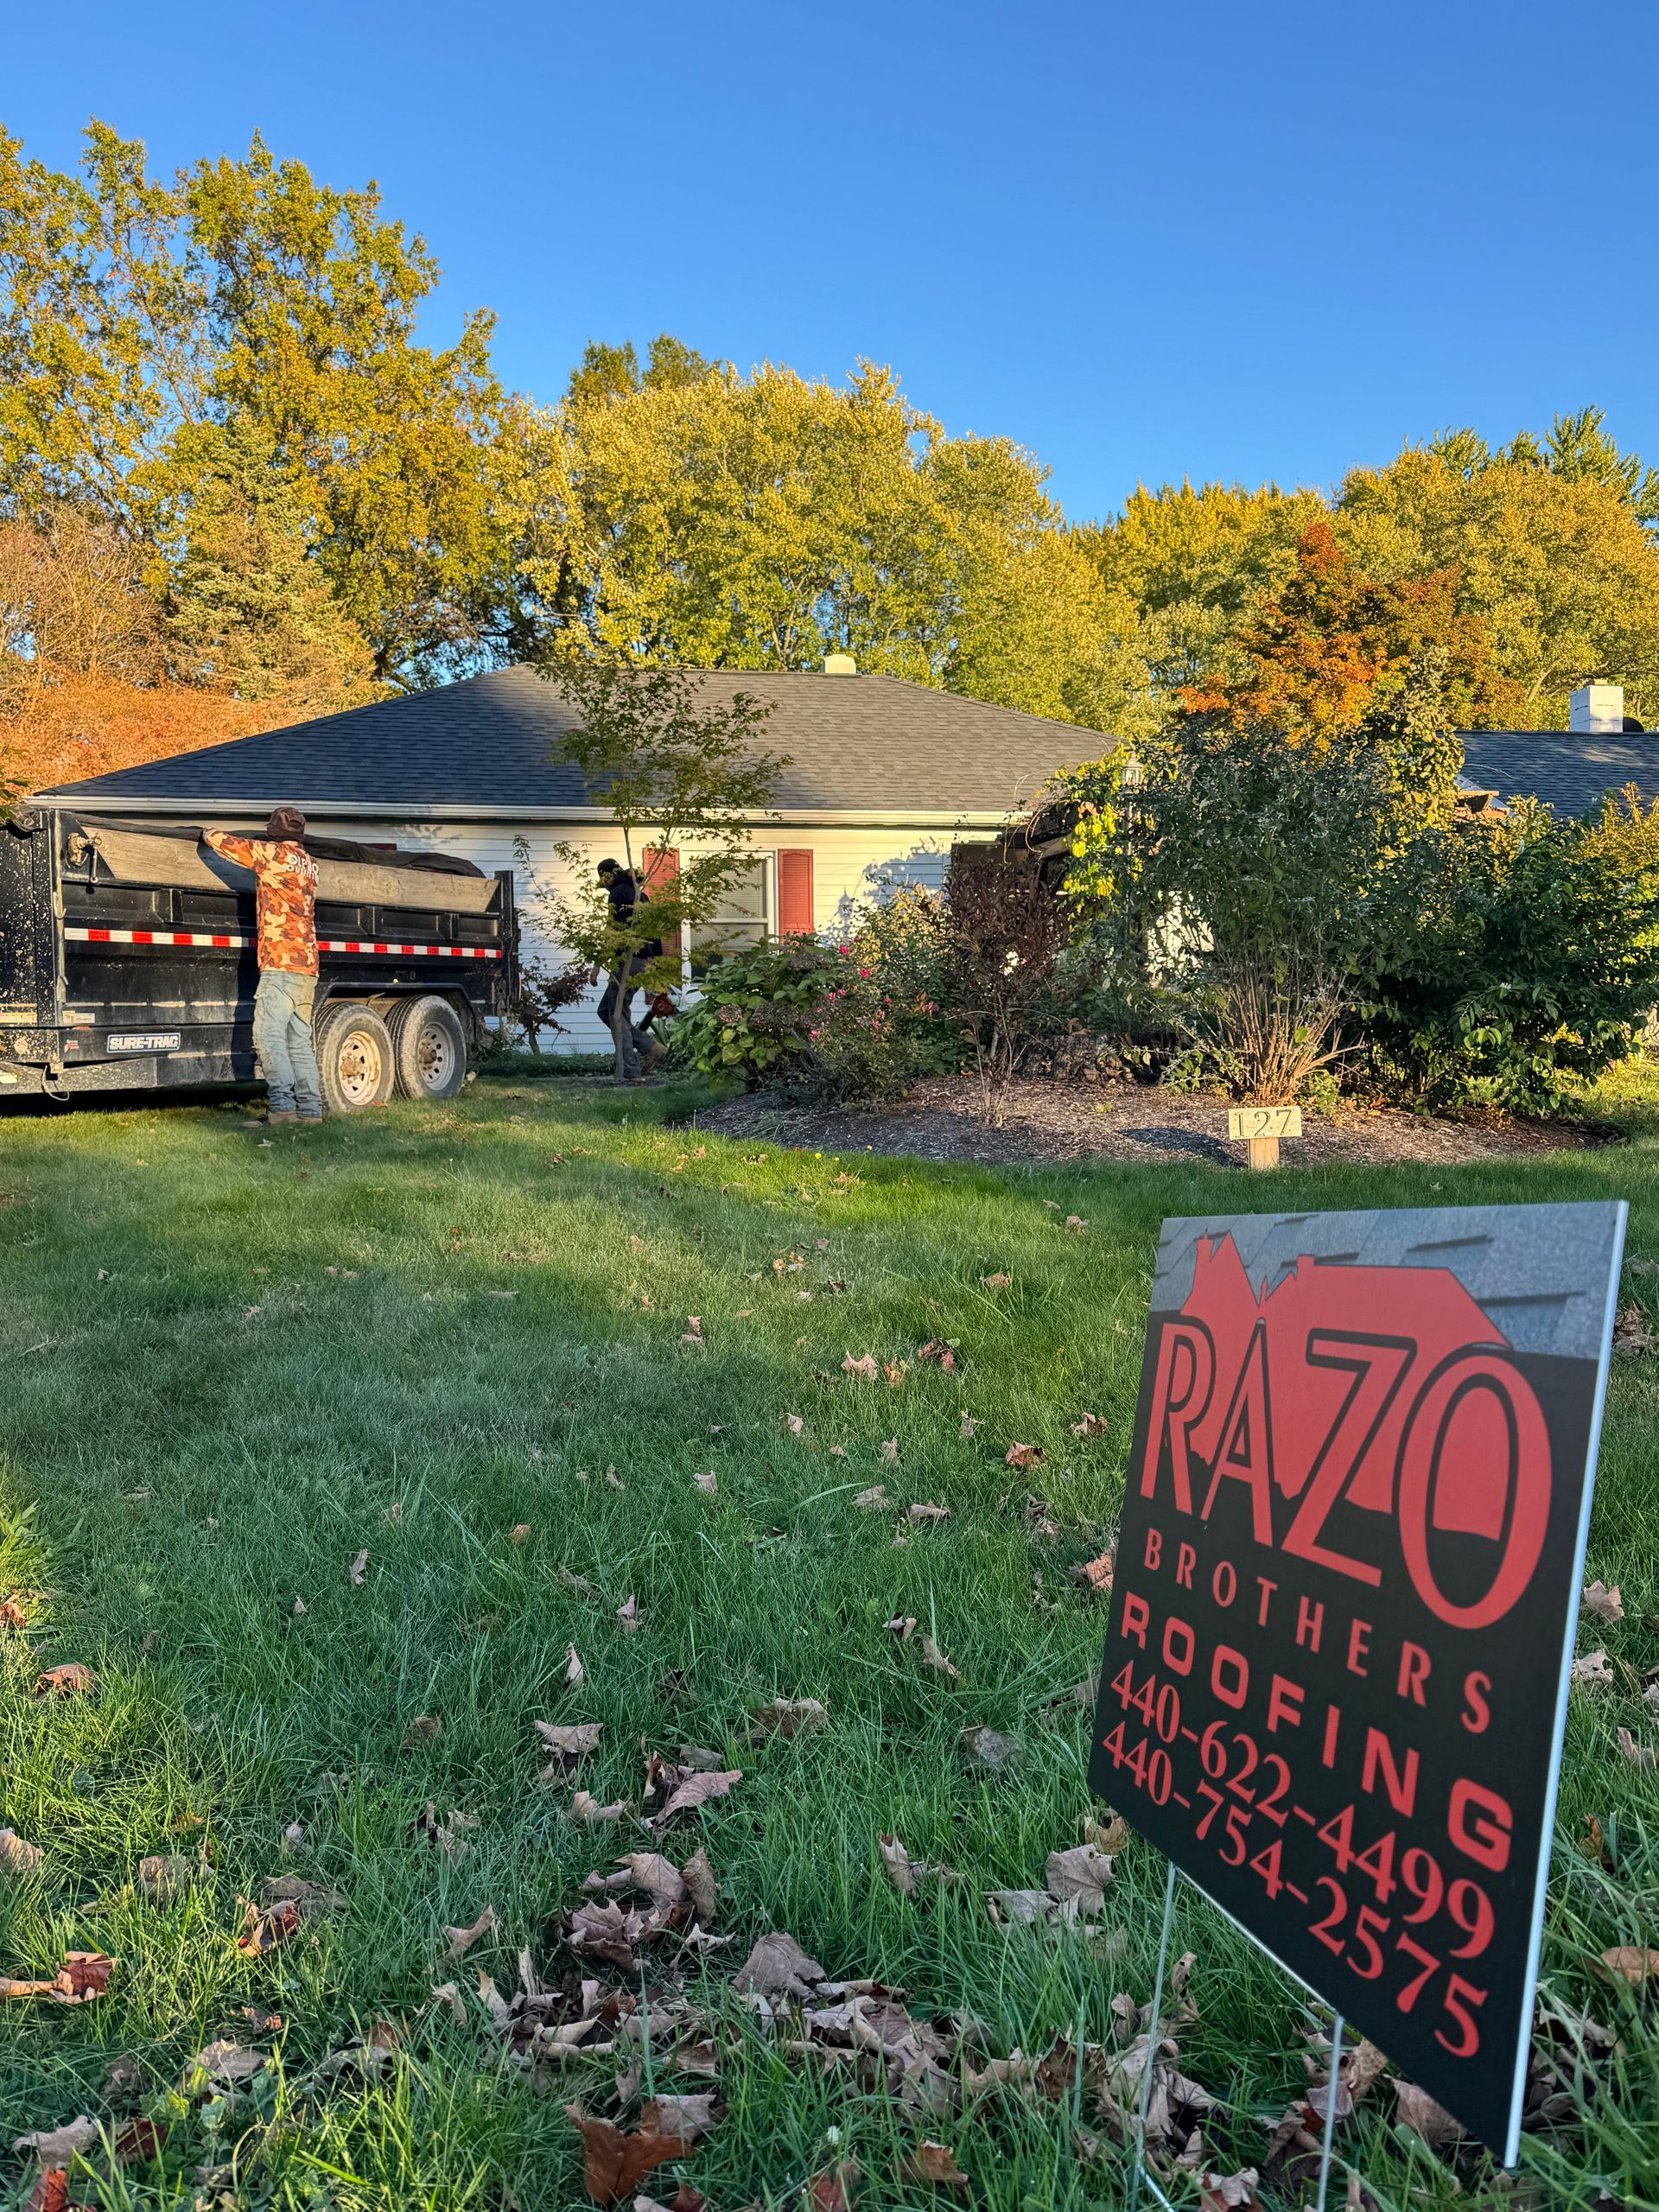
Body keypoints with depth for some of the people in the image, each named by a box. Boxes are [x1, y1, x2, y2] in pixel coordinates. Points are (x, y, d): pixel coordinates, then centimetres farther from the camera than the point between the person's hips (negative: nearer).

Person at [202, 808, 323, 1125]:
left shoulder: (272, 853, -2)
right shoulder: (309, 864, 19)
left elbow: (217, 838, 7)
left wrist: (209, 833, 28)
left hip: (281, 964, -7)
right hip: (308, 967, 8)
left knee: (269, 1035, -12)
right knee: (300, 1041, 8)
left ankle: (282, 1105, -22)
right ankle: (310, 1108, 5)